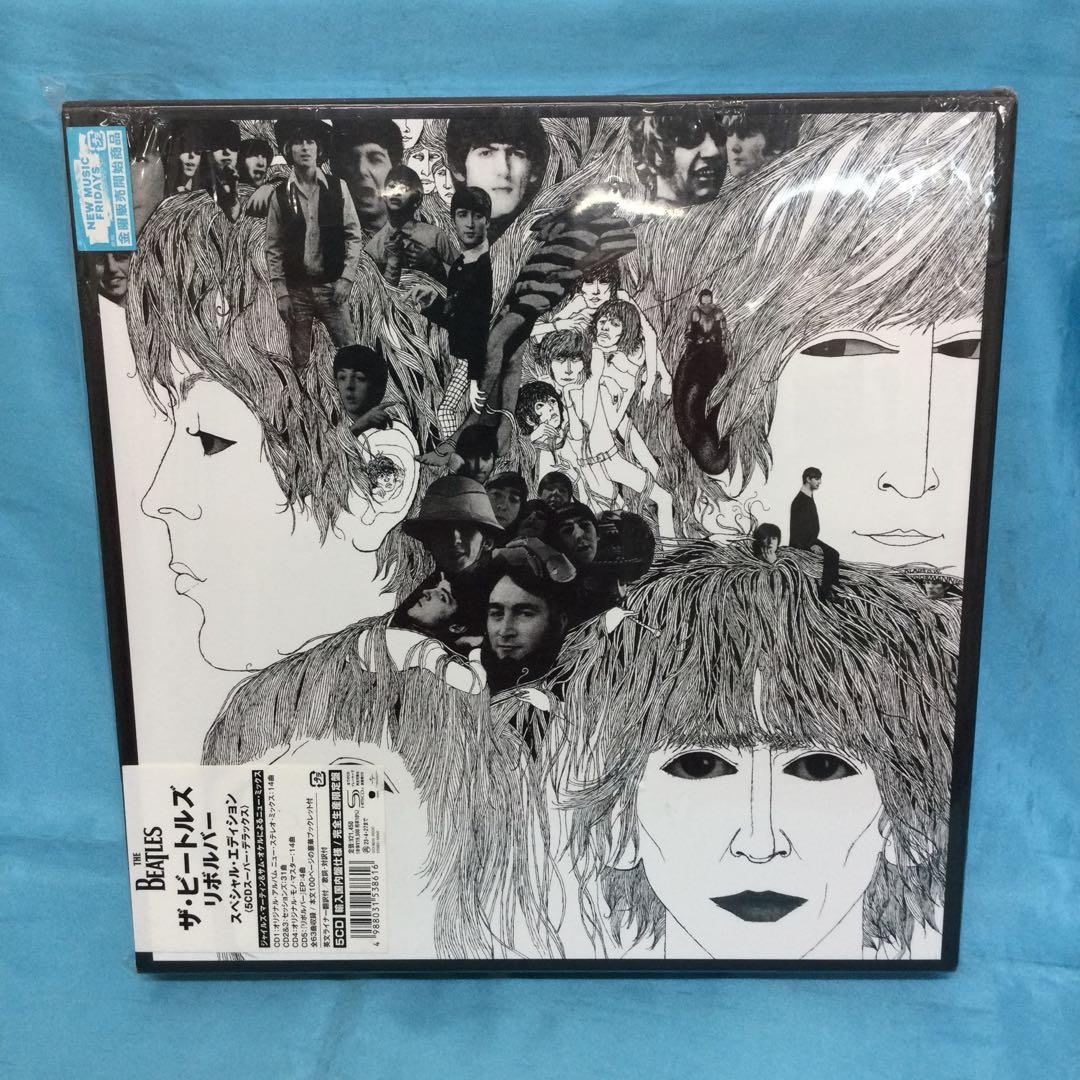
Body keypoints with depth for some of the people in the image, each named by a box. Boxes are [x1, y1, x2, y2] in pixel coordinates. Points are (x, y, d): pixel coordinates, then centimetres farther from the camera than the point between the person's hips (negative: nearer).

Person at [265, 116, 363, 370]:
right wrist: (280, 292, -3)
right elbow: (273, 248, 4)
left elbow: (354, 236, 2)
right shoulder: (280, 195, 2)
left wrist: (346, 278, -7)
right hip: (296, 290, 0)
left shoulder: (337, 188, 2)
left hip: (332, 287, 0)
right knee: (300, 362, 5)